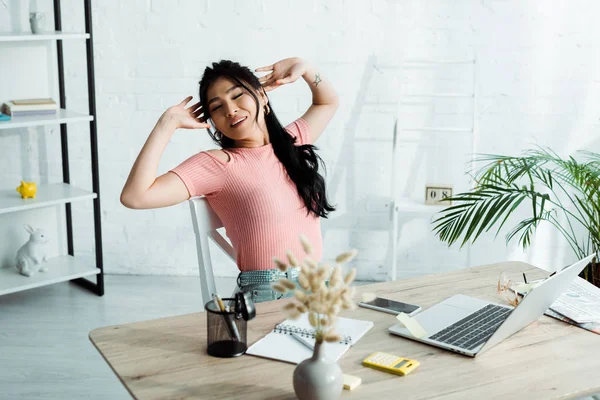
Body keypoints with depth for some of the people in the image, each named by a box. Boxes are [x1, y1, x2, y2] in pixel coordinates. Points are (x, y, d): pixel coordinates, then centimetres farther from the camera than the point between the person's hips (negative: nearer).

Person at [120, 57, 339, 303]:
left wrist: (303, 67, 16)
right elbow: (135, 196, -16)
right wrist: (168, 123, -9)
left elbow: (328, 102, 35)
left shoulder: (291, 143, 13)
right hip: (267, 296, -6)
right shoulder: (217, 164, -4)